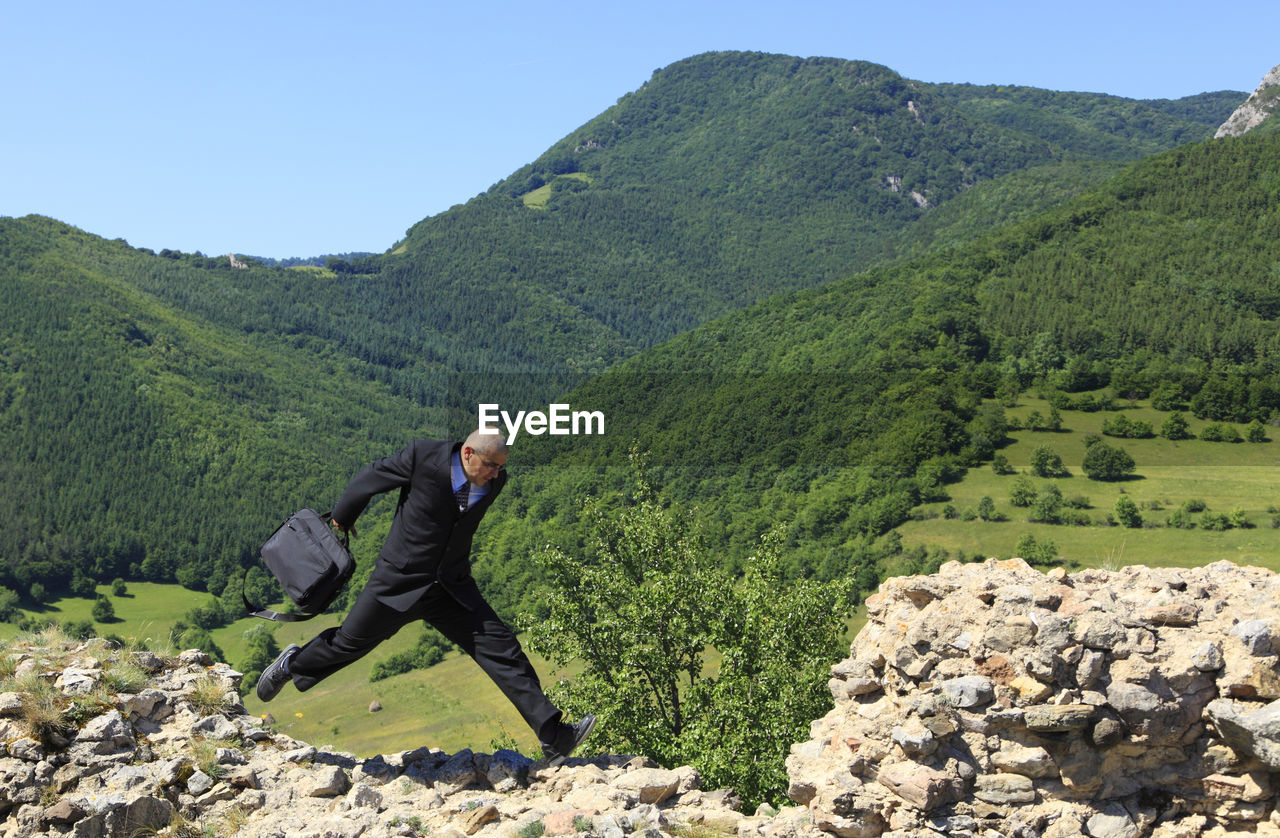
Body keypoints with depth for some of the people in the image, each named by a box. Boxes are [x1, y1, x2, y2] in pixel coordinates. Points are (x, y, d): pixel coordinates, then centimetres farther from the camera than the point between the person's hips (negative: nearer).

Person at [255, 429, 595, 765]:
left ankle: (553, 737, -8)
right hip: (400, 582, -3)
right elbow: (369, 479, -2)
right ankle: (293, 664, 43)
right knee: (349, 643, 11)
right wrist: (342, 518, 14)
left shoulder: (495, 482, -5)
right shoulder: (423, 455, -19)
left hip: (452, 588, 3)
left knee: (501, 650, -7)